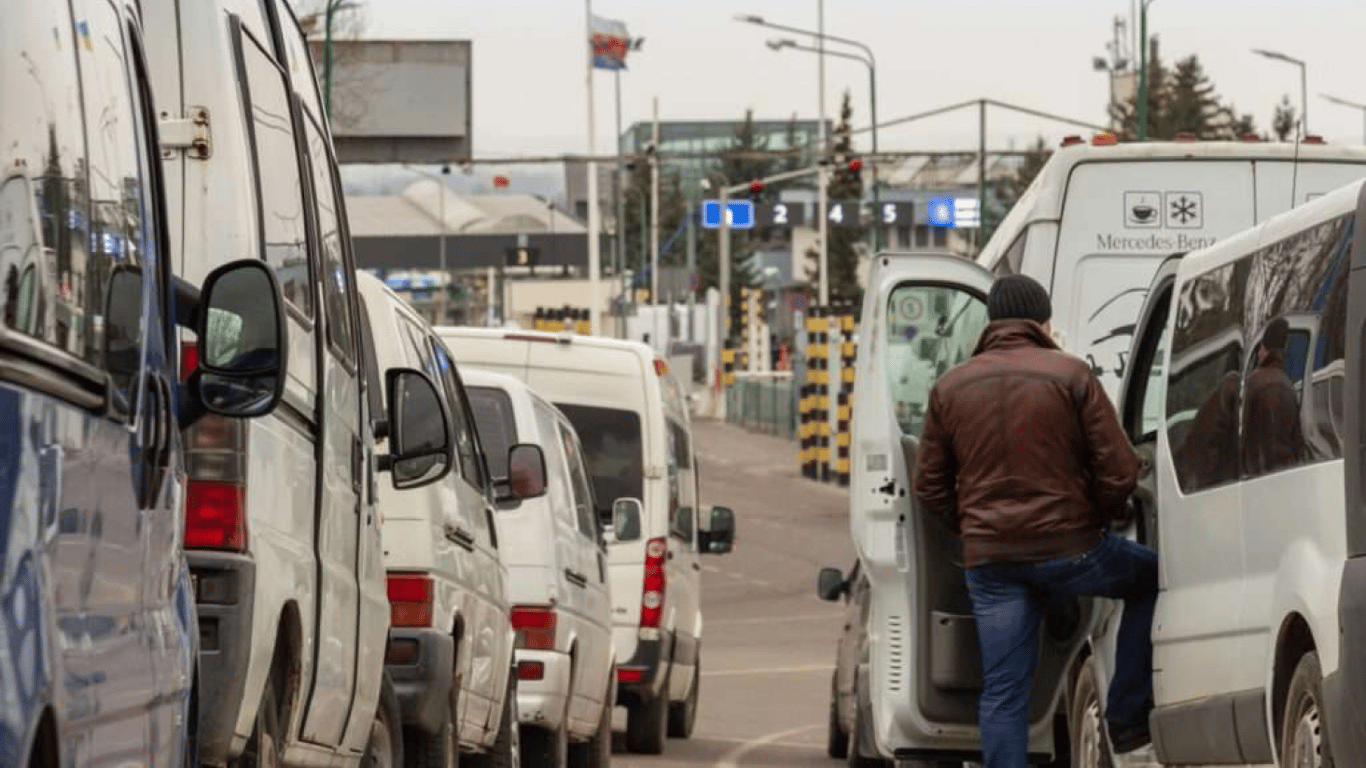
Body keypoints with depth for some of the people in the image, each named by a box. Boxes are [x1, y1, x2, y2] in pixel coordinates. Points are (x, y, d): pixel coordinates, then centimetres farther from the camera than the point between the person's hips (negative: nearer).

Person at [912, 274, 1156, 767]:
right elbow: (1118, 470, -7)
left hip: (989, 560, 4)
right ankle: (1126, 721, 16)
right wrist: (1106, 513, 13)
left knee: (1002, 691, 6)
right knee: (1152, 579, 20)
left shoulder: (950, 388, 8)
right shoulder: (1071, 376, -4)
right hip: (1068, 546, -3)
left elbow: (930, 490, 11)